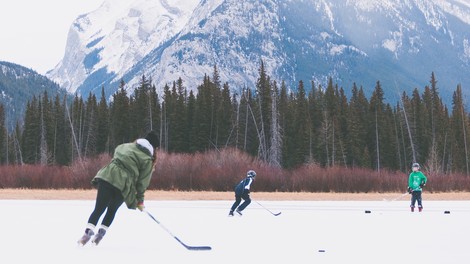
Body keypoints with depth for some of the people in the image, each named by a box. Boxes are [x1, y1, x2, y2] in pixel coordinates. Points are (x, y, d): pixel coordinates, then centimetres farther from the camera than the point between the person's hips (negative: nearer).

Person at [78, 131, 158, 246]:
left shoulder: (126, 146, 20)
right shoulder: (147, 160, 5)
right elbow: (142, 182, 5)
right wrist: (140, 200, 15)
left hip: (106, 176, 3)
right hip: (122, 185, -2)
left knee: (99, 209, 3)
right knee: (112, 210, 20)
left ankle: (88, 232, -12)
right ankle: (100, 233, 16)